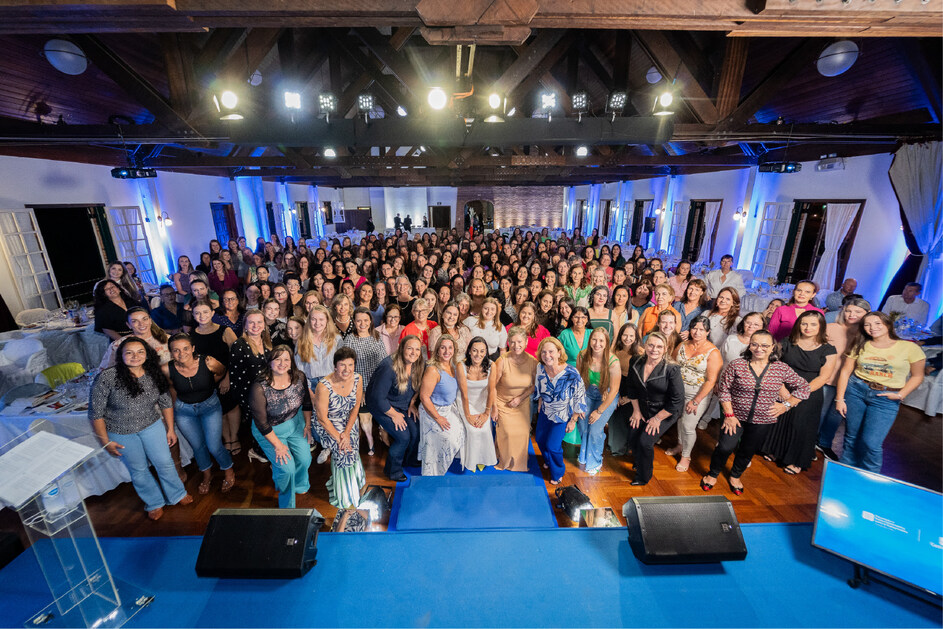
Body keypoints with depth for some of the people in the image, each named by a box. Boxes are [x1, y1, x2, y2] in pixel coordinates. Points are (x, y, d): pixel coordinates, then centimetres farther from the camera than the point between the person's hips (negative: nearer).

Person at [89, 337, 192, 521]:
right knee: (138, 470, 14)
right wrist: (106, 441, -10)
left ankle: (177, 495, 33)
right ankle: (155, 503, 36)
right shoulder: (106, 377, -22)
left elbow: (166, 403, 0)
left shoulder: (154, 375, -12)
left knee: (164, 462, 9)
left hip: (152, 425, 2)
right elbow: (96, 412, -13)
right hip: (121, 433, -2)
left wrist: (170, 429, 4)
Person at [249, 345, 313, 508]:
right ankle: (287, 505, 24)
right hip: (270, 430, -4)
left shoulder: (299, 377, -17)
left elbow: (306, 402, 2)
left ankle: (299, 485, 42)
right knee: (287, 467, -8)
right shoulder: (259, 388, -29)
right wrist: (277, 445, -16)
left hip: (295, 422, 4)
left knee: (305, 459, 5)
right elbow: (261, 423, -20)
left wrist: (307, 424, 3)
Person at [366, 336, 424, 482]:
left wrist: (412, 403, 0)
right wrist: (394, 414, -17)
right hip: (382, 406, -6)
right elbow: (378, 397, -27)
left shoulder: (419, 365, -11)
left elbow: (417, 386, 10)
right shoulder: (389, 367, -32)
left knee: (416, 432, -3)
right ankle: (392, 470, 13)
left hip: (403, 405, 6)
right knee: (403, 436, -14)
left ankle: (410, 460, 28)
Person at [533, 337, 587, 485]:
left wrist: (573, 420, -13)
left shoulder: (572, 374, -31)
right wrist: (540, 403, 10)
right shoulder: (540, 367, -17)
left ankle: (557, 472, 32)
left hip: (562, 416, -5)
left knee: (552, 445, -1)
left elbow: (580, 398, -19)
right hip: (545, 411, 5)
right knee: (540, 438, 18)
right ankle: (548, 461, 52)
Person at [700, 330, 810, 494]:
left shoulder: (782, 369, -6)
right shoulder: (736, 365, -13)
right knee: (725, 447, -7)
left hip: (763, 421, 3)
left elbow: (803, 387, 8)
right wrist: (729, 414, -11)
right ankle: (713, 474, 21)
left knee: (748, 451, 16)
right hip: (736, 416, -2)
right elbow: (723, 389, -9)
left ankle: (735, 476, 43)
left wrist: (786, 405, -2)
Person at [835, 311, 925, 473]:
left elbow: (917, 375, 6)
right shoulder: (860, 347, 3)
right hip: (855, 390, 2)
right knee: (851, 437, 8)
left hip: (886, 399, -1)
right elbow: (845, 372, 4)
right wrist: (839, 399, -1)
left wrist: (901, 395, -8)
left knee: (871, 443, -8)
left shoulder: (910, 348, -1)